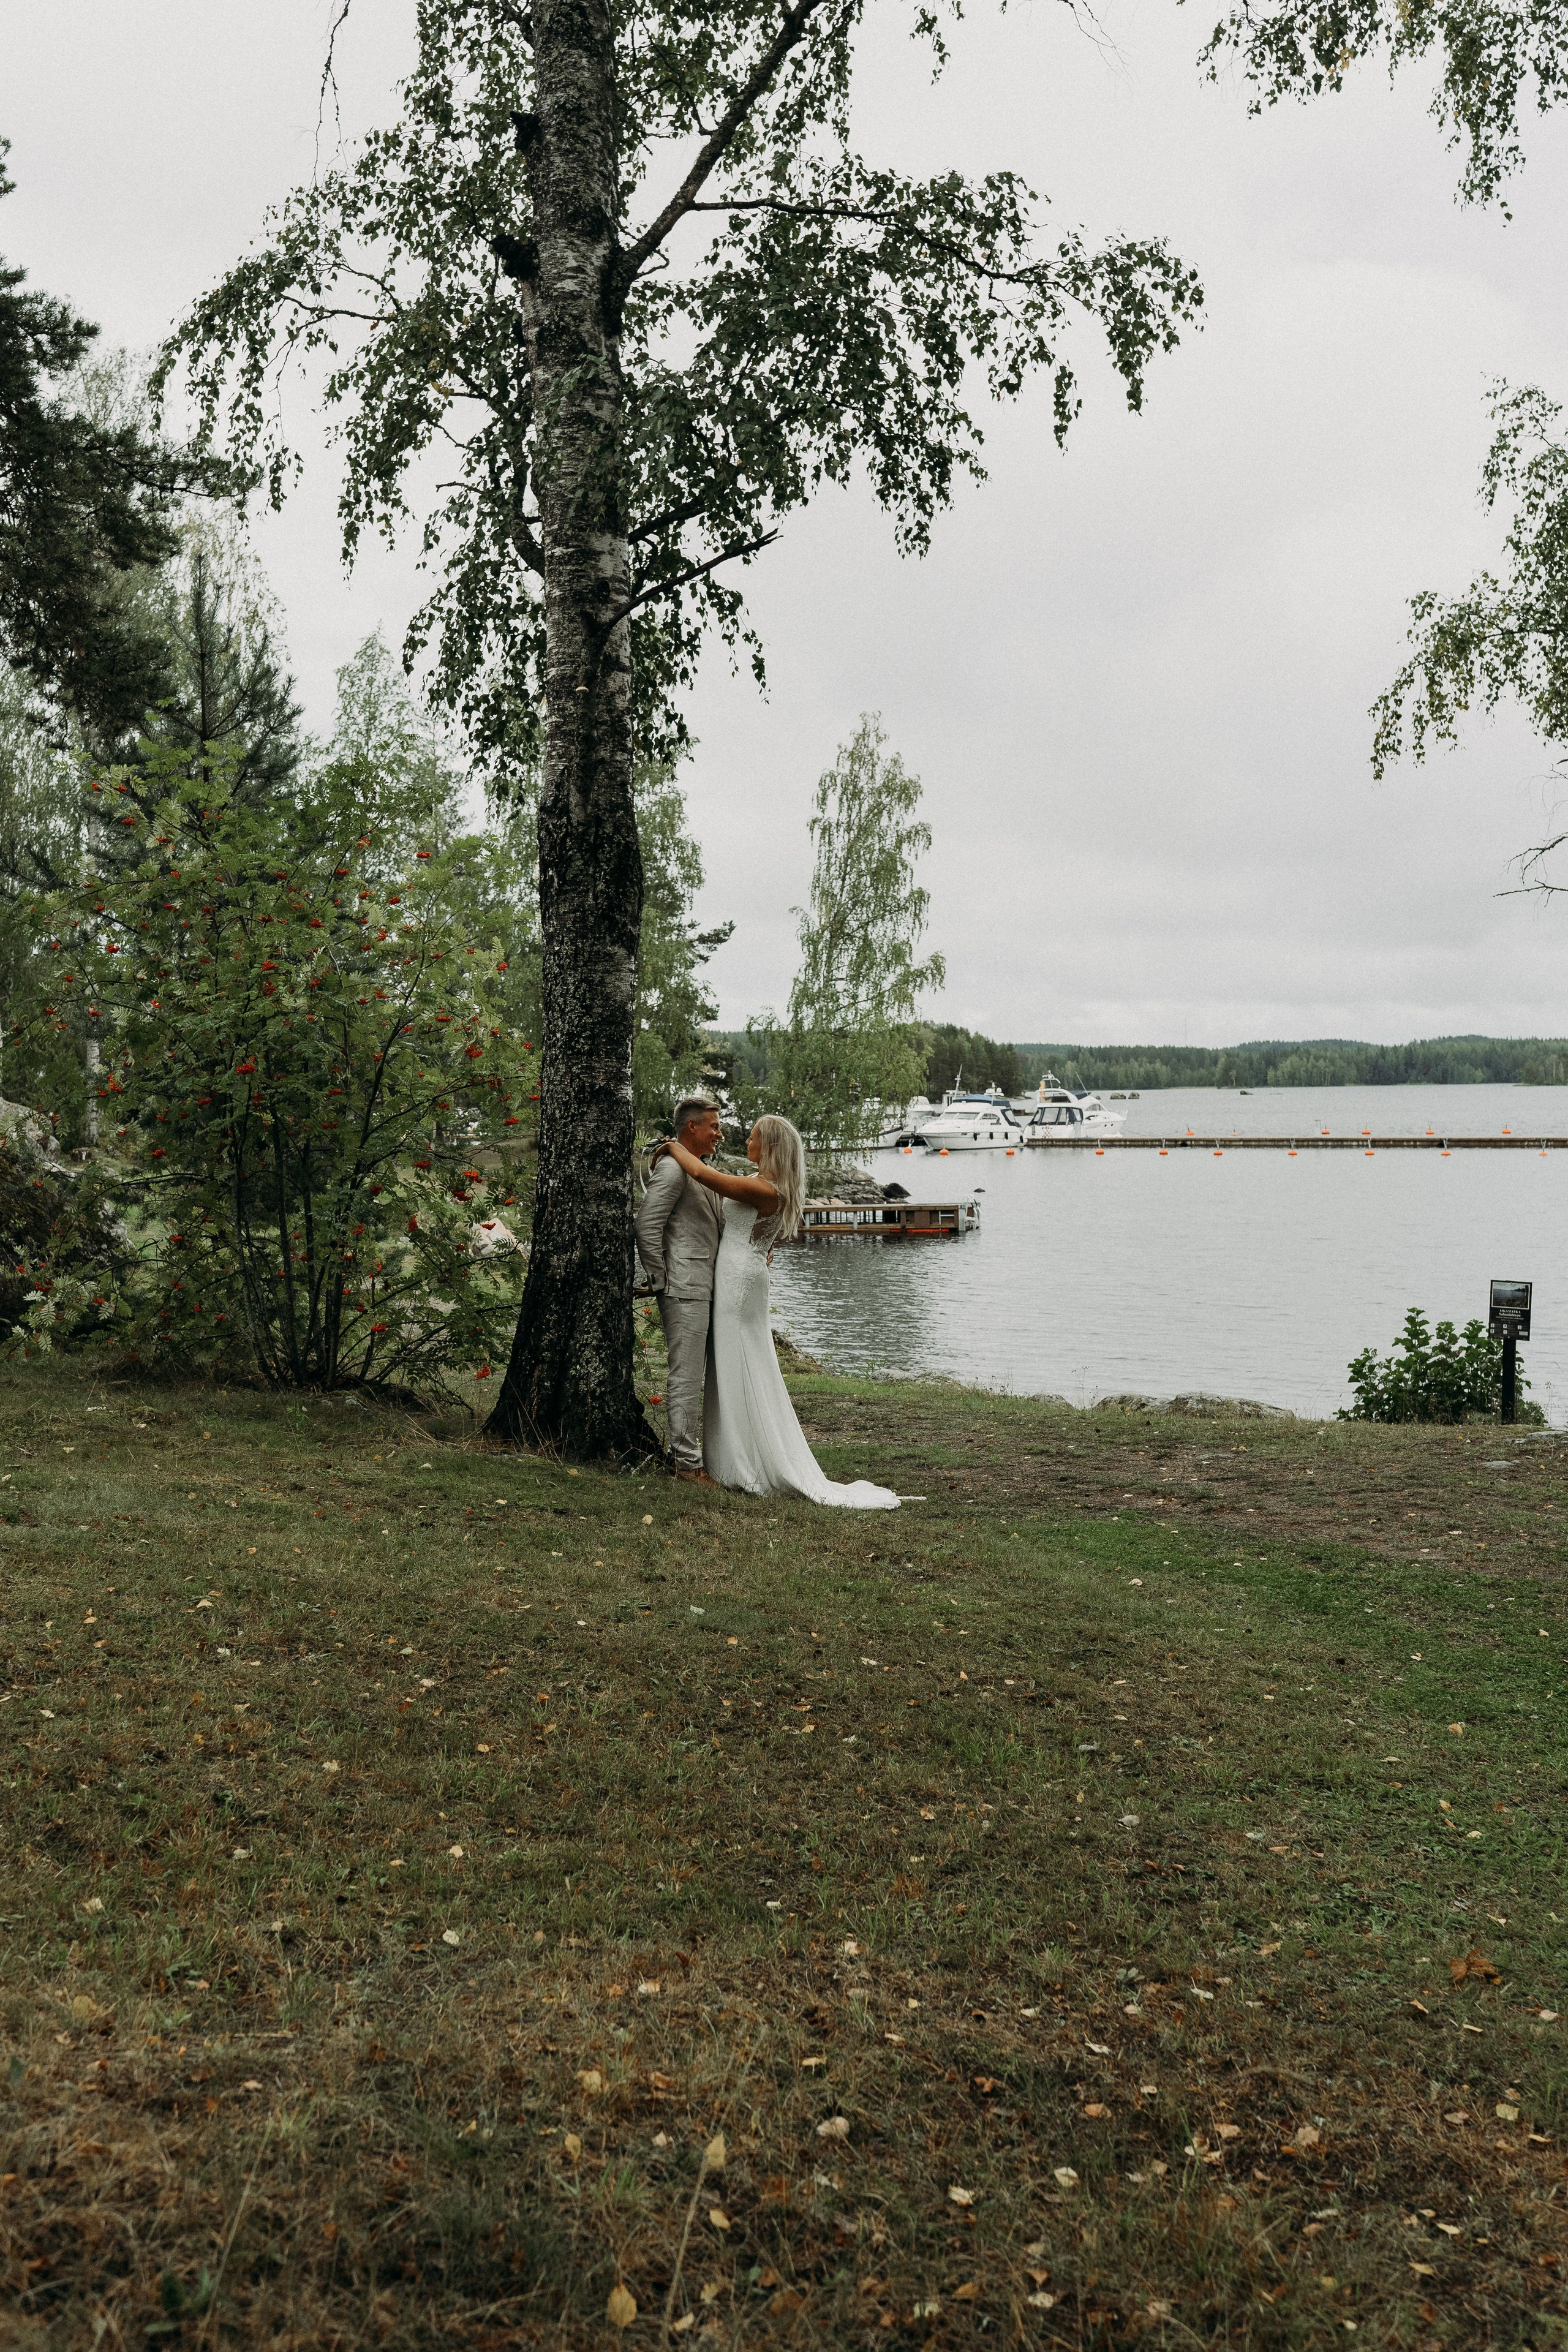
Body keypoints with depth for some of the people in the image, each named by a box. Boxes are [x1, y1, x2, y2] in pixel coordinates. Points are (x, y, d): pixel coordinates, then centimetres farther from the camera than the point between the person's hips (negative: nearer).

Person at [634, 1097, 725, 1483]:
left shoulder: (701, 1169, 20)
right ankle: (686, 1462, -3)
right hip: (684, 1291, -10)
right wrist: (661, 1281, -13)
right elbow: (646, 1225, -16)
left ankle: (686, 1451, 21)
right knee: (686, 1377, -7)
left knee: (701, 1375, 13)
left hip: (706, 1290, 10)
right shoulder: (673, 1168, -11)